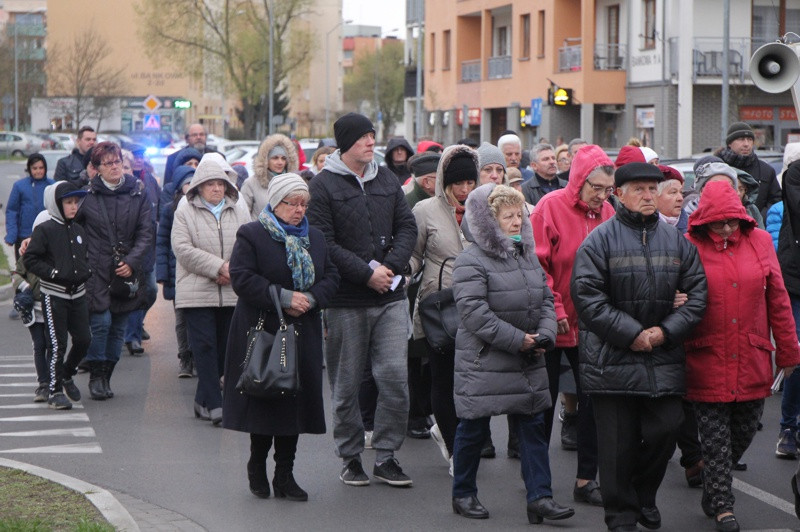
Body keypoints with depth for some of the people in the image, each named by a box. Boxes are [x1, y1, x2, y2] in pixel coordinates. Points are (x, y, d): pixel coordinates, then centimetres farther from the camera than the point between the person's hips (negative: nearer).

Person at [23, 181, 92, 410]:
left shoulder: (79, 230, 12)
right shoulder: (45, 230, -9)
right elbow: (30, 260, -11)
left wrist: (86, 271, 5)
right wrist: (55, 274, -17)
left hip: (78, 294, 6)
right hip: (54, 295, -6)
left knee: (83, 339, 4)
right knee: (57, 344, -4)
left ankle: (67, 375, 28)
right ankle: (55, 390, 6)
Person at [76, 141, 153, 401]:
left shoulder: (137, 193, 4)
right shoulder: (87, 194, 0)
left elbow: (146, 233, 2)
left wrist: (131, 262, -9)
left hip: (126, 272, 2)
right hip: (96, 270, -2)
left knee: (118, 326, 6)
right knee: (101, 322, -11)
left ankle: (106, 376, 17)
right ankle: (96, 375, 3)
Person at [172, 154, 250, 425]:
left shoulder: (239, 211, 11)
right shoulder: (185, 211, 1)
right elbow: (183, 250, -9)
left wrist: (232, 271, -11)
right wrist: (219, 267, -14)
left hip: (231, 293, 4)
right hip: (196, 293, -4)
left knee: (223, 348, 8)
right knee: (205, 347, -7)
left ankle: (203, 401, 22)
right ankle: (214, 404, -7)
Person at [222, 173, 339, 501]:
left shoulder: (314, 238, 14)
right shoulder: (251, 235, -4)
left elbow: (331, 277, 12)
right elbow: (241, 278, -13)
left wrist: (311, 298, -9)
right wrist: (284, 297, -18)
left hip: (303, 333, 5)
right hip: (262, 330, -5)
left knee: (296, 398, 3)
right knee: (264, 399, -2)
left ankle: (285, 474, 9)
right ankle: (257, 466, 16)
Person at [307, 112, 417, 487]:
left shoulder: (387, 180, 11)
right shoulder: (323, 185, -5)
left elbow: (407, 228, 10)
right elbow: (323, 244, -11)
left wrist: (391, 266, -7)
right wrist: (366, 274, -15)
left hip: (390, 297, 4)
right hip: (346, 301, -4)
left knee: (395, 376, -3)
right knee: (347, 384, 5)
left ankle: (386, 456, 7)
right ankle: (350, 457, 17)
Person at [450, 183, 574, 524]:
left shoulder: (528, 256, 12)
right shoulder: (470, 262, -12)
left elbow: (546, 300, 14)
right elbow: (474, 313, -20)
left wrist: (545, 335, -5)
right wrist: (518, 340, -19)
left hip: (528, 363, 7)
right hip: (483, 364, -6)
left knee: (533, 426, 4)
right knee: (473, 430, 5)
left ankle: (539, 496, 5)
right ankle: (463, 494, 19)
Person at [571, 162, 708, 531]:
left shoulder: (675, 240, 8)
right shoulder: (600, 240, -4)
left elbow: (697, 293, 8)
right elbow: (586, 296, -11)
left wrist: (666, 331, -6)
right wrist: (631, 333, -14)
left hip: (664, 357, 3)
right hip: (612, 358, -3)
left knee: (665, 429, 1)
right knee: (618, 440, 1)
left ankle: (645, 496, 26)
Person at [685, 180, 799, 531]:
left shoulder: (760, 242, 4)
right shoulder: (690, 247, -4)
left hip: (753, 361, 3)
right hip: (707, 361, -3)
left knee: (744, 433, 12)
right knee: (715, 437, -1)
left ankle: (712, 489, 34)